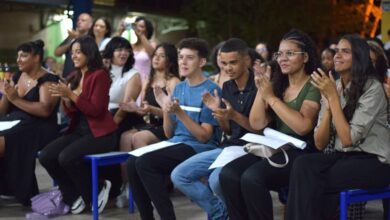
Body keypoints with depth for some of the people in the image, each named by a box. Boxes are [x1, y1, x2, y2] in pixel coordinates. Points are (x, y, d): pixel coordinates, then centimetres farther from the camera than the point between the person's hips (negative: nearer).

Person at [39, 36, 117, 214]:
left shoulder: (99, 75, -10)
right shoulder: (75, 78, 12)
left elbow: (96, 110, -17)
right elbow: (72, 113, 13)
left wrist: (71, 95, -20)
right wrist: (65, 98, -6)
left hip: (100, 133, -7)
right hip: (79, 130, 8)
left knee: (67, 157, -29)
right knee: (46, 156, -13)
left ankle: (97, 191, -3)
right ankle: (74, 196, 5)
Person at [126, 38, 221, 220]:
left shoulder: (210, 90, -7)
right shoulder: (178, 88, 14)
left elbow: (204, 136, -12)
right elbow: (169, 134, 14)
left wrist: (179, 112, -21)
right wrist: (166, 109, -4)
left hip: (199, 149, -7)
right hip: (175, 144, 7)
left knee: (145, 162, -26)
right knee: (132, 163, -18)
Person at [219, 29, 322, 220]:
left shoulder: (314, 86, -5)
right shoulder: (278, 84, 15)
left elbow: (303, 126, -19)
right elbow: (257, 124, 9)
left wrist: (271, 97, -15)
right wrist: (261, 90, -2)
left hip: (301, 152, -7)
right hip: (274, 149, 7)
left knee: (252, 177, -30)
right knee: (228, 174, -18)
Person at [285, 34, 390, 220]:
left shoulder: (372, 87, -12)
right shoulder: (332, 87, 6)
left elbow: (348, 139, -19)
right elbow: (320, 144, 1)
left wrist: (333, 96, -18)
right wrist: (327, 105, -13)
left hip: (373, 162, -6)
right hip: (343, 156, 6)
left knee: (309, 181, -25)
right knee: (303, 165, -24)